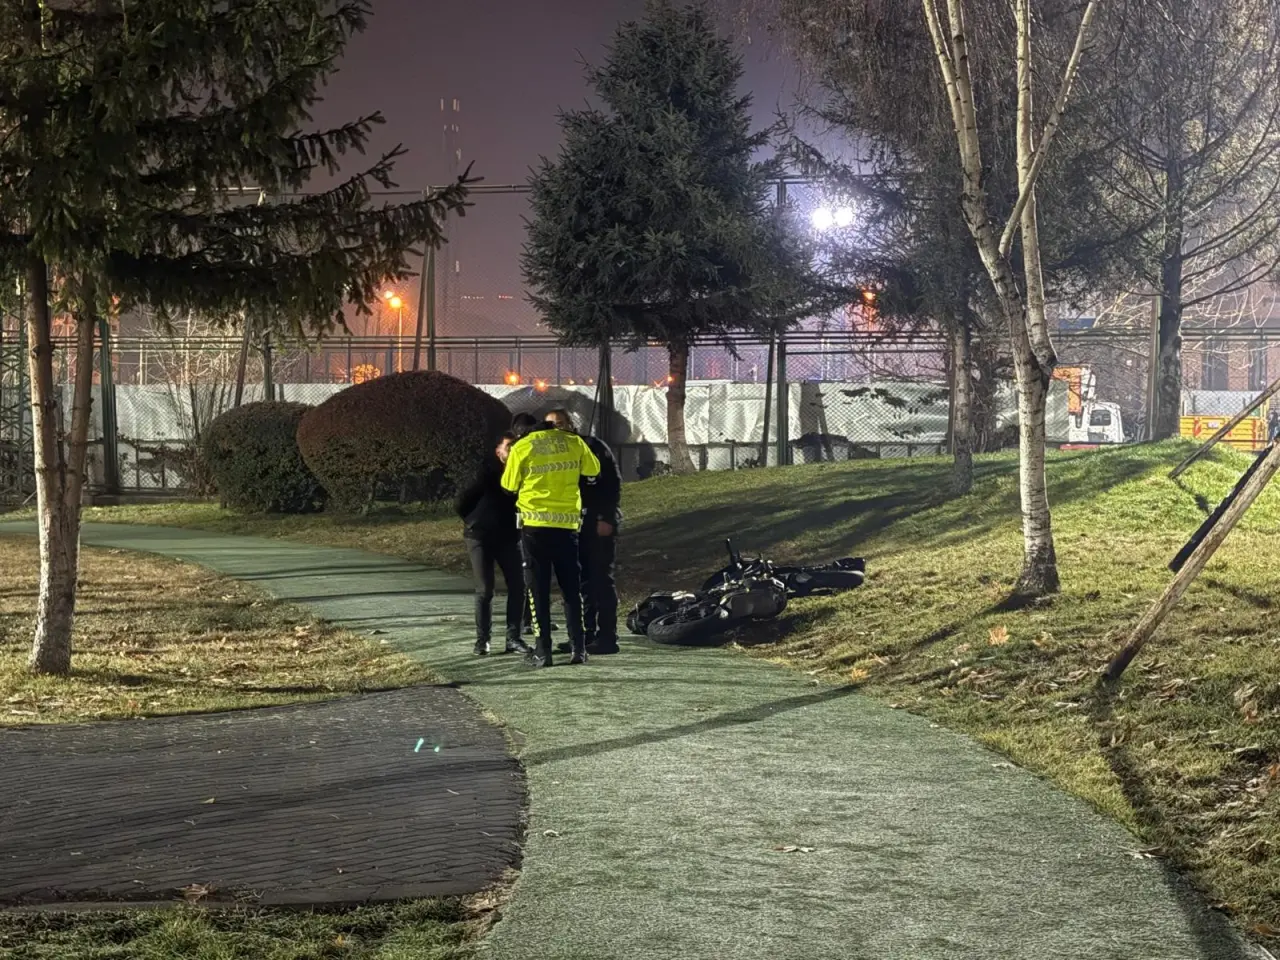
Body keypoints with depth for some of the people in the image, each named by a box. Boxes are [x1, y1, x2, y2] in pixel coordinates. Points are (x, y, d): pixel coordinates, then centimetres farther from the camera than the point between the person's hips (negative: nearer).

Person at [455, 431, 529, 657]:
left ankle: (513, 638, 6)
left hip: (509, 537, 4)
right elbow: (464, 503, -6)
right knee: (484, 590, -4)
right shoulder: (489, 471, -10)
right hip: (481, 537, -4)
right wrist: (474, 522, 3)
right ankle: (482, 640, 4)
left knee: (518, 586, -1)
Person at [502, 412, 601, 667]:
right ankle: (579, 648, 9)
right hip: (568, 523, 2)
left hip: (535, 524, -2)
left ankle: (543, 651, 0)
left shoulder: (521, 448, -5)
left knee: (538, 589, 4)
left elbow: (509, 486, 3)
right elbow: (593, 470, 14)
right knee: (572, 588, 11)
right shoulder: (573, 442, 2)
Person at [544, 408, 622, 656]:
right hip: (576, 524, 6)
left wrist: (607, 518, -15)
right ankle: (587, 633, 13)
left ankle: (607, 636, -8)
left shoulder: (591, 446, -3)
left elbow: (613, 481, -8)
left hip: (600, 523, -6)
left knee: (601, 578, -8)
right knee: (582, 579, 7)